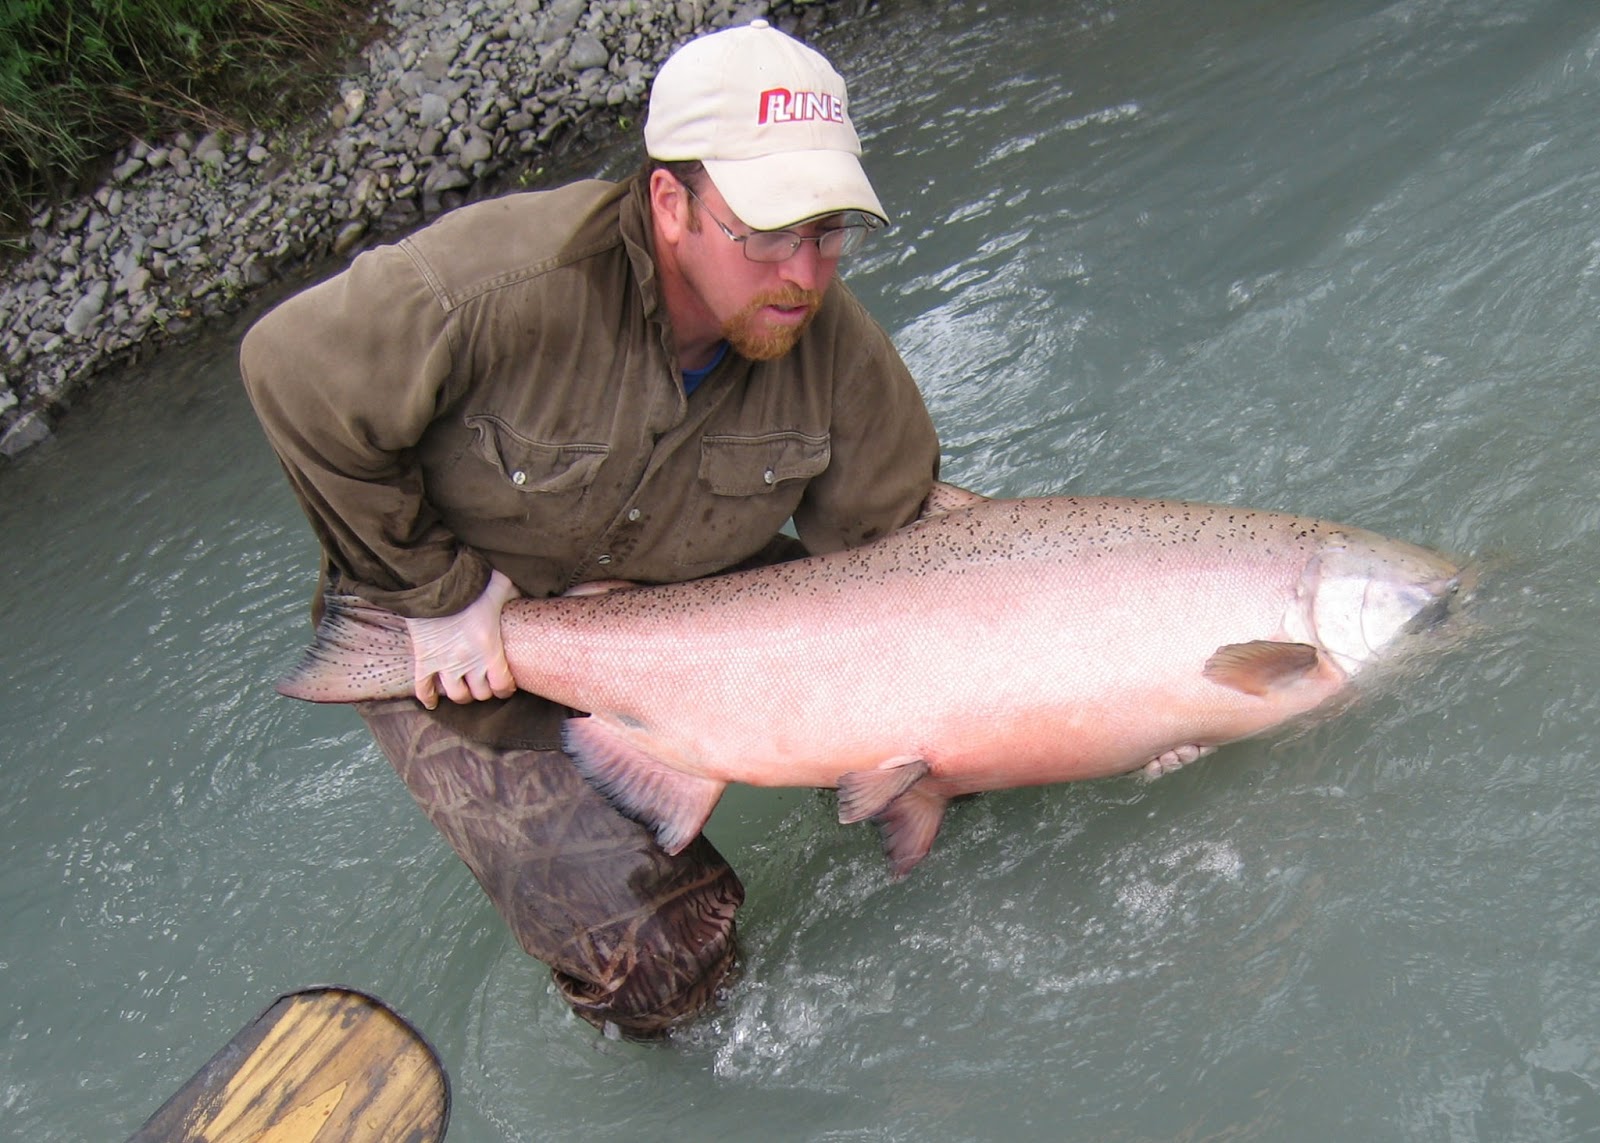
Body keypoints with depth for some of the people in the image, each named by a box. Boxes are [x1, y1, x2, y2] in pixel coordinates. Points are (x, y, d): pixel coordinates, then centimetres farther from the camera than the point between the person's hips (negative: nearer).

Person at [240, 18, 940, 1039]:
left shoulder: (834, 344, -17)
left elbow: (890, 540, -5)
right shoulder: (506, 288, -33)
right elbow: (295, 374, -23)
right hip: (457, 646, -4)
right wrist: (435, 591, -20)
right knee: (656, 967, -15)